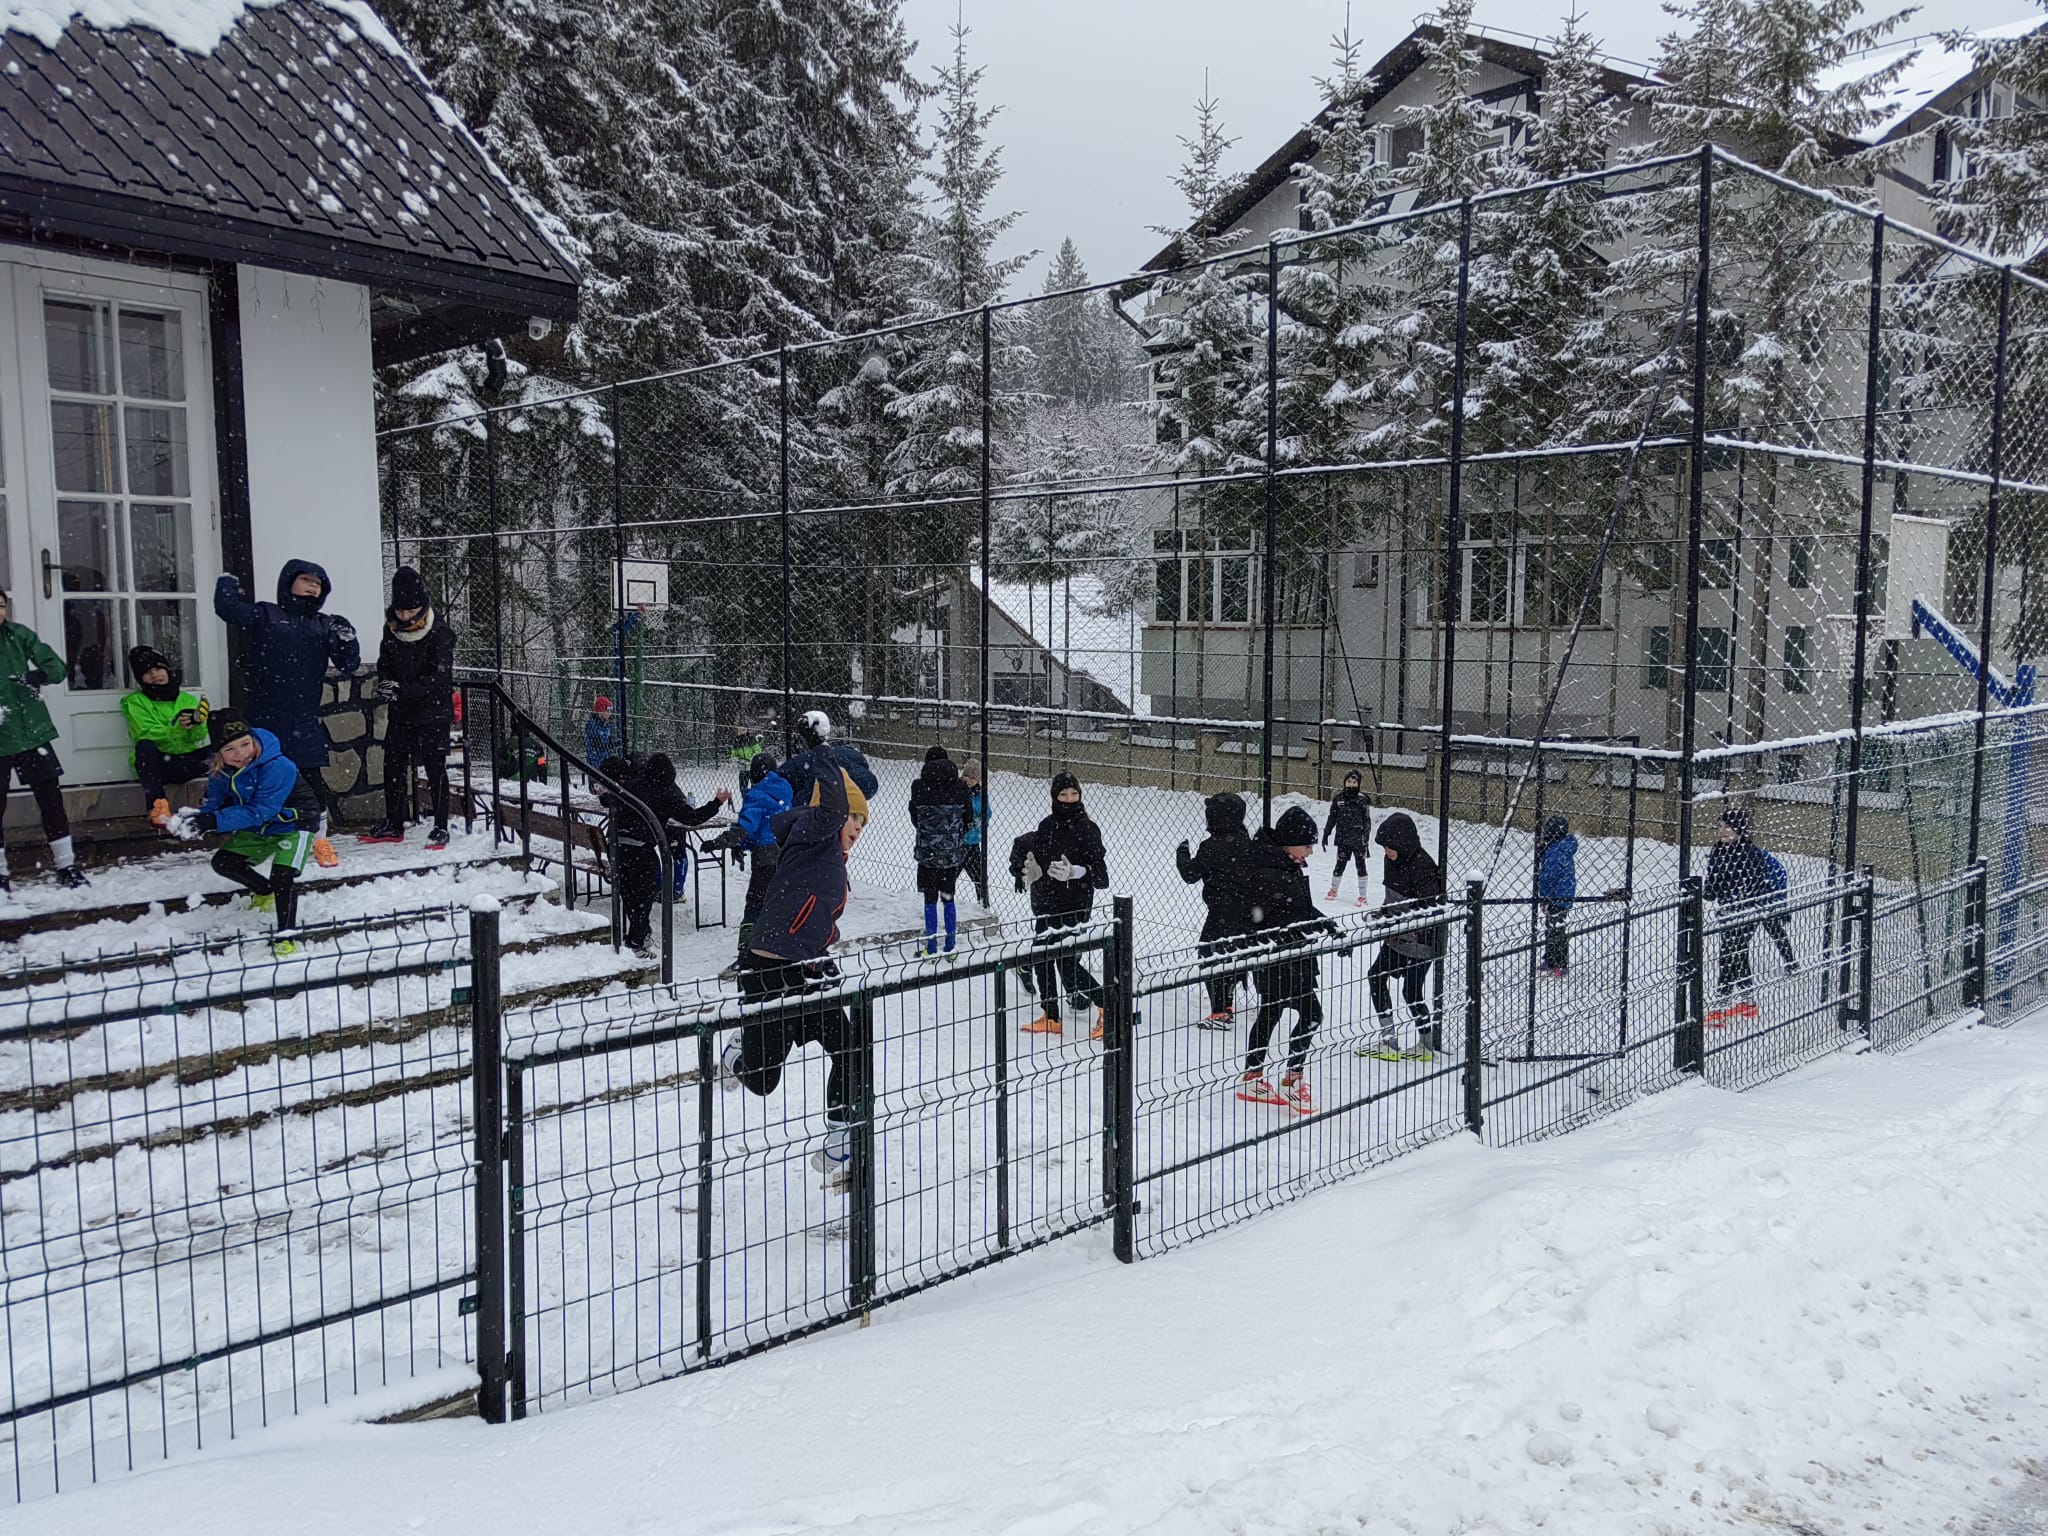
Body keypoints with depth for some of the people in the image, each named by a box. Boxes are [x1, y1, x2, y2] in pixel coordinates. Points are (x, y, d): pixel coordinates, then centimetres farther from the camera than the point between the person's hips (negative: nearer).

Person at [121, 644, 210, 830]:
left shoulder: (188, 699, 14)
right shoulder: (135, 702, 8)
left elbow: (197, 737, -1)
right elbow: (146, 734, -10)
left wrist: (197, 723, -26)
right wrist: (177, 728, -29)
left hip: (185, 764, 1)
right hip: (155, 765, -1)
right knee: (145, 746, -36)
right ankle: (158, 808, -42)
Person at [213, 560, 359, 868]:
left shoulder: (325, 626, 12)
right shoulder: (265, 616, 3)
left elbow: (348, 665, 9)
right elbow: (227, 609, -9)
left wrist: (346, 640, -9)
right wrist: (228, 583, 7)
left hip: (305, 721, 2)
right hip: (266, 718, -2)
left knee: (312, 779, 1)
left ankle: (319, 839, 16)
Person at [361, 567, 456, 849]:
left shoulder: (439, 631, -14)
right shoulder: (391, 628, 3)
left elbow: (440, 677, -19)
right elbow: (384, 664, 11)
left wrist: (404, 690, -29)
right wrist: (385, 684, -11)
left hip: (433, 711, -6)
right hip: (400, 712, 6)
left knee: (435, 768, -5)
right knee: (393, 766, 11)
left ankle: (441, 828, 3)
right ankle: (393, 825, 23)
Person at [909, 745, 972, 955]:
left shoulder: (919, 787, -9)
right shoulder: (960, 787, -5)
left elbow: (914, 819, 1)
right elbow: (968, 819, 2)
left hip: (928, 851, -2)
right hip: (954, 852, 2)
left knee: (930, 899, 7)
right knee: (948, 898, 13)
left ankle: (932, 947, 9)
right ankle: (950, 947, 16)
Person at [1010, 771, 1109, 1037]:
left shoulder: (1087, 830, -12)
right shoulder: (1048, 825, 5)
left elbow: (1101, 876, -15)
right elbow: (1027, 845, 25)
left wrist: (1074, 872, -31)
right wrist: (1021, 866, 5)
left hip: (1073, 907, -7)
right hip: (1045, 903, 7)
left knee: (1068, 964, -11)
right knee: (1043, 960, 12)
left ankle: (1108, 1007, 4)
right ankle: (1050, 1018, 25)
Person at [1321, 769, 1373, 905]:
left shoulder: (1362, 800, -4)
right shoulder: (1338, 799, 4)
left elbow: (1367, 821, -3)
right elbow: (1332, 818, 12)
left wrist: (1366, 838, -10)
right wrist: (1326, 834, 11)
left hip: (1358, 839, -2)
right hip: (1343, 839, 3)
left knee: (1360, 866, 1)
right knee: (1340, 865, 10)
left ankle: (1363, 896, 8)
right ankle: (1333, 890, 30)